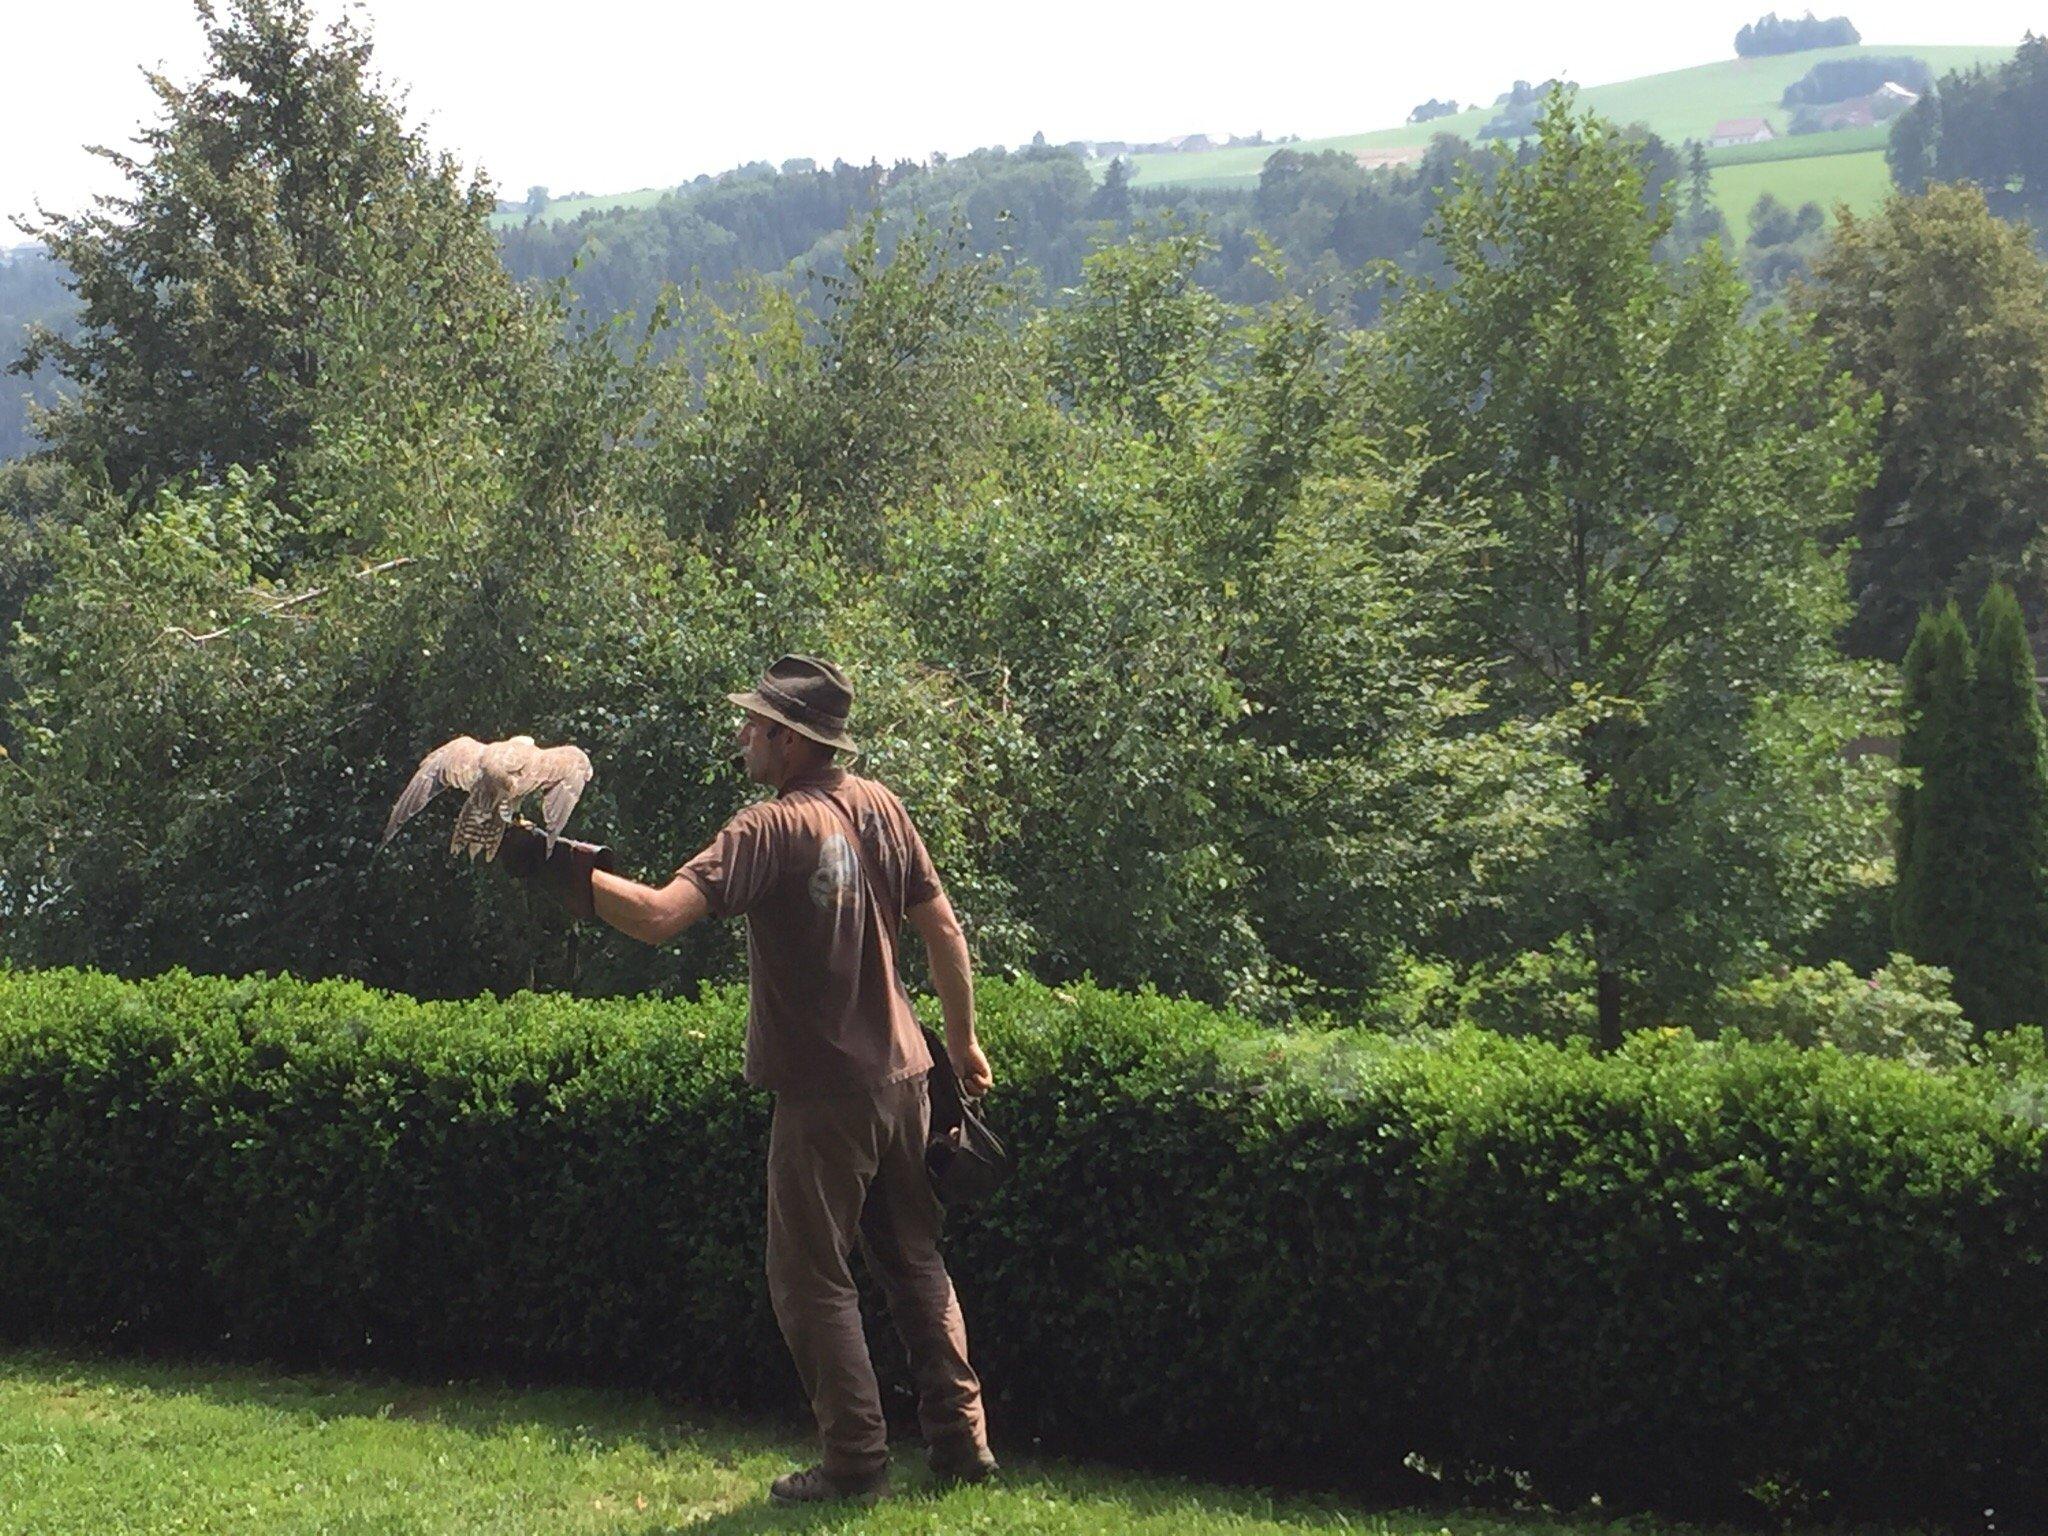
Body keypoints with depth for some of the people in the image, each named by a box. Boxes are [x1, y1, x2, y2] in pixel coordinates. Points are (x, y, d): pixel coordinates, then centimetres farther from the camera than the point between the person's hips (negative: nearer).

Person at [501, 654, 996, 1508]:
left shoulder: (770, 831, -18)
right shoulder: (879, 809, 3)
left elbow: (659, 916, -29)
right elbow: (944, 931, 8)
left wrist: (555, 866, -25)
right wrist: (963, 1043, 17)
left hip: (823, 1092, -7)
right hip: (900, 1073, 7)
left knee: (812, 1279, 4)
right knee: (915, 1261, 17)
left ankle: (857, 1463, 7)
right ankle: (961, 1440, 20)